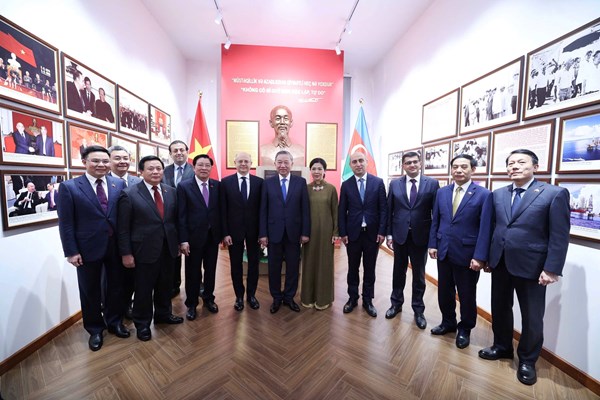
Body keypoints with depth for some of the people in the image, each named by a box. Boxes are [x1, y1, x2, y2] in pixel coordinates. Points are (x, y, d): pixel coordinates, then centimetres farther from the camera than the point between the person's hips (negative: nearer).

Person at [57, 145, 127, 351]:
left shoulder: (119, 184, 0)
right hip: (88, 249, -2)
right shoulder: (69, 187, -6)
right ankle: (95, 329, 36)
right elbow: (66, 223, -6)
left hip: (116, 246, 2)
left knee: (115, 287, 17)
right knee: (90, 291, 15)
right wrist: (71, 251, -9)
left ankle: (114, 321, 38)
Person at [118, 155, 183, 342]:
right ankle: (142, 323, 34)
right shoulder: (129, 194, -10)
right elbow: (123, 227, -8)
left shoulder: (171, 191, 3)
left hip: (168, 248, 4)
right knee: (144, 288, 12)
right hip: (145, 250, -4)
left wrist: (178, 241, 7)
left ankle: (163, 314, 42)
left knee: (165, 285, 19)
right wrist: (126, 253, -8)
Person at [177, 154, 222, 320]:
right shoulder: (184, 186, -6)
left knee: (211, 270, 16)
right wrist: (183, 240, -12)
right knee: (193, 272, 13)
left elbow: (221, 210, 4)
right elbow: (181, 215, -8)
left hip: (213, 236, 3)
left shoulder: (218, 186, 1)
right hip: (194, 236, -2)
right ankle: (191, 304, 32)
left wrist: (224, 232, 2)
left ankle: (208, 299, 37)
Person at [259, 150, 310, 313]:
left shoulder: (301, 182, 1)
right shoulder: (267, 182, 1)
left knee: (293, 267, 12)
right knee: (274, 267, 12)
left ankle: (289, 297, 33)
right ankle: (276, 298, 33)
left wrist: (305, 232, -4)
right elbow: (263, 210, 0)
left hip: (294, 232, 0)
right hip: (274, 232, 0)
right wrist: (262, 234, -4)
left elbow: (305, 209, -1)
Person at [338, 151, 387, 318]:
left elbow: (383, 209, -1)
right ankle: (352, 298, 30)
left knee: (370, 269, 12)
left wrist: (382, 231, -7)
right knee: (353, 268, 13)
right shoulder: (346, 185, 1)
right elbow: (341, 211, 1)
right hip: (353, 233, 1)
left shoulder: (378, 182, -1)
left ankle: (368, 300, 29)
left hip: (372, 233, 0)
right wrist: (342, 233, -3)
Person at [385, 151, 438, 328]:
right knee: (399, 272, 16)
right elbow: (389, 211, 2)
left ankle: (418, 310, 32)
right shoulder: (395, 184, 1)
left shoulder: (432, 183, -3)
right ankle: (396, 303, 35)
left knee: (419, 275, 13)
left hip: (421, 236, -1)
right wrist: (389, 234, 0)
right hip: (399, 235, 1)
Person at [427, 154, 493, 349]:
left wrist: (479, 256, -15)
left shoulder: (484, 194, -8)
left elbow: (485, 228, -11)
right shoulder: (442, 192, 5)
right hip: (444, 252, 4)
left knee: (467, 295, 14)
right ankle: (448, 322, 38)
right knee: (444, 291, 16)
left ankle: (465, 329, 36)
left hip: (467, 254, -4)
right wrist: (433, 244, 2)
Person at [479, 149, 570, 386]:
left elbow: (560, 236, -9)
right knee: (500, 309, 17)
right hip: (500, 263, 4)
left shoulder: (555, 194, -7)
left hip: (531, 266, -4)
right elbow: (493, 227, 7)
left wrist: (552, 269, -14)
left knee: (532, 317, 11)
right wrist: (487, 257, 7)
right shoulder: (498, 194, 6)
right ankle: (502, 347, 39)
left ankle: (527, 361, 33)